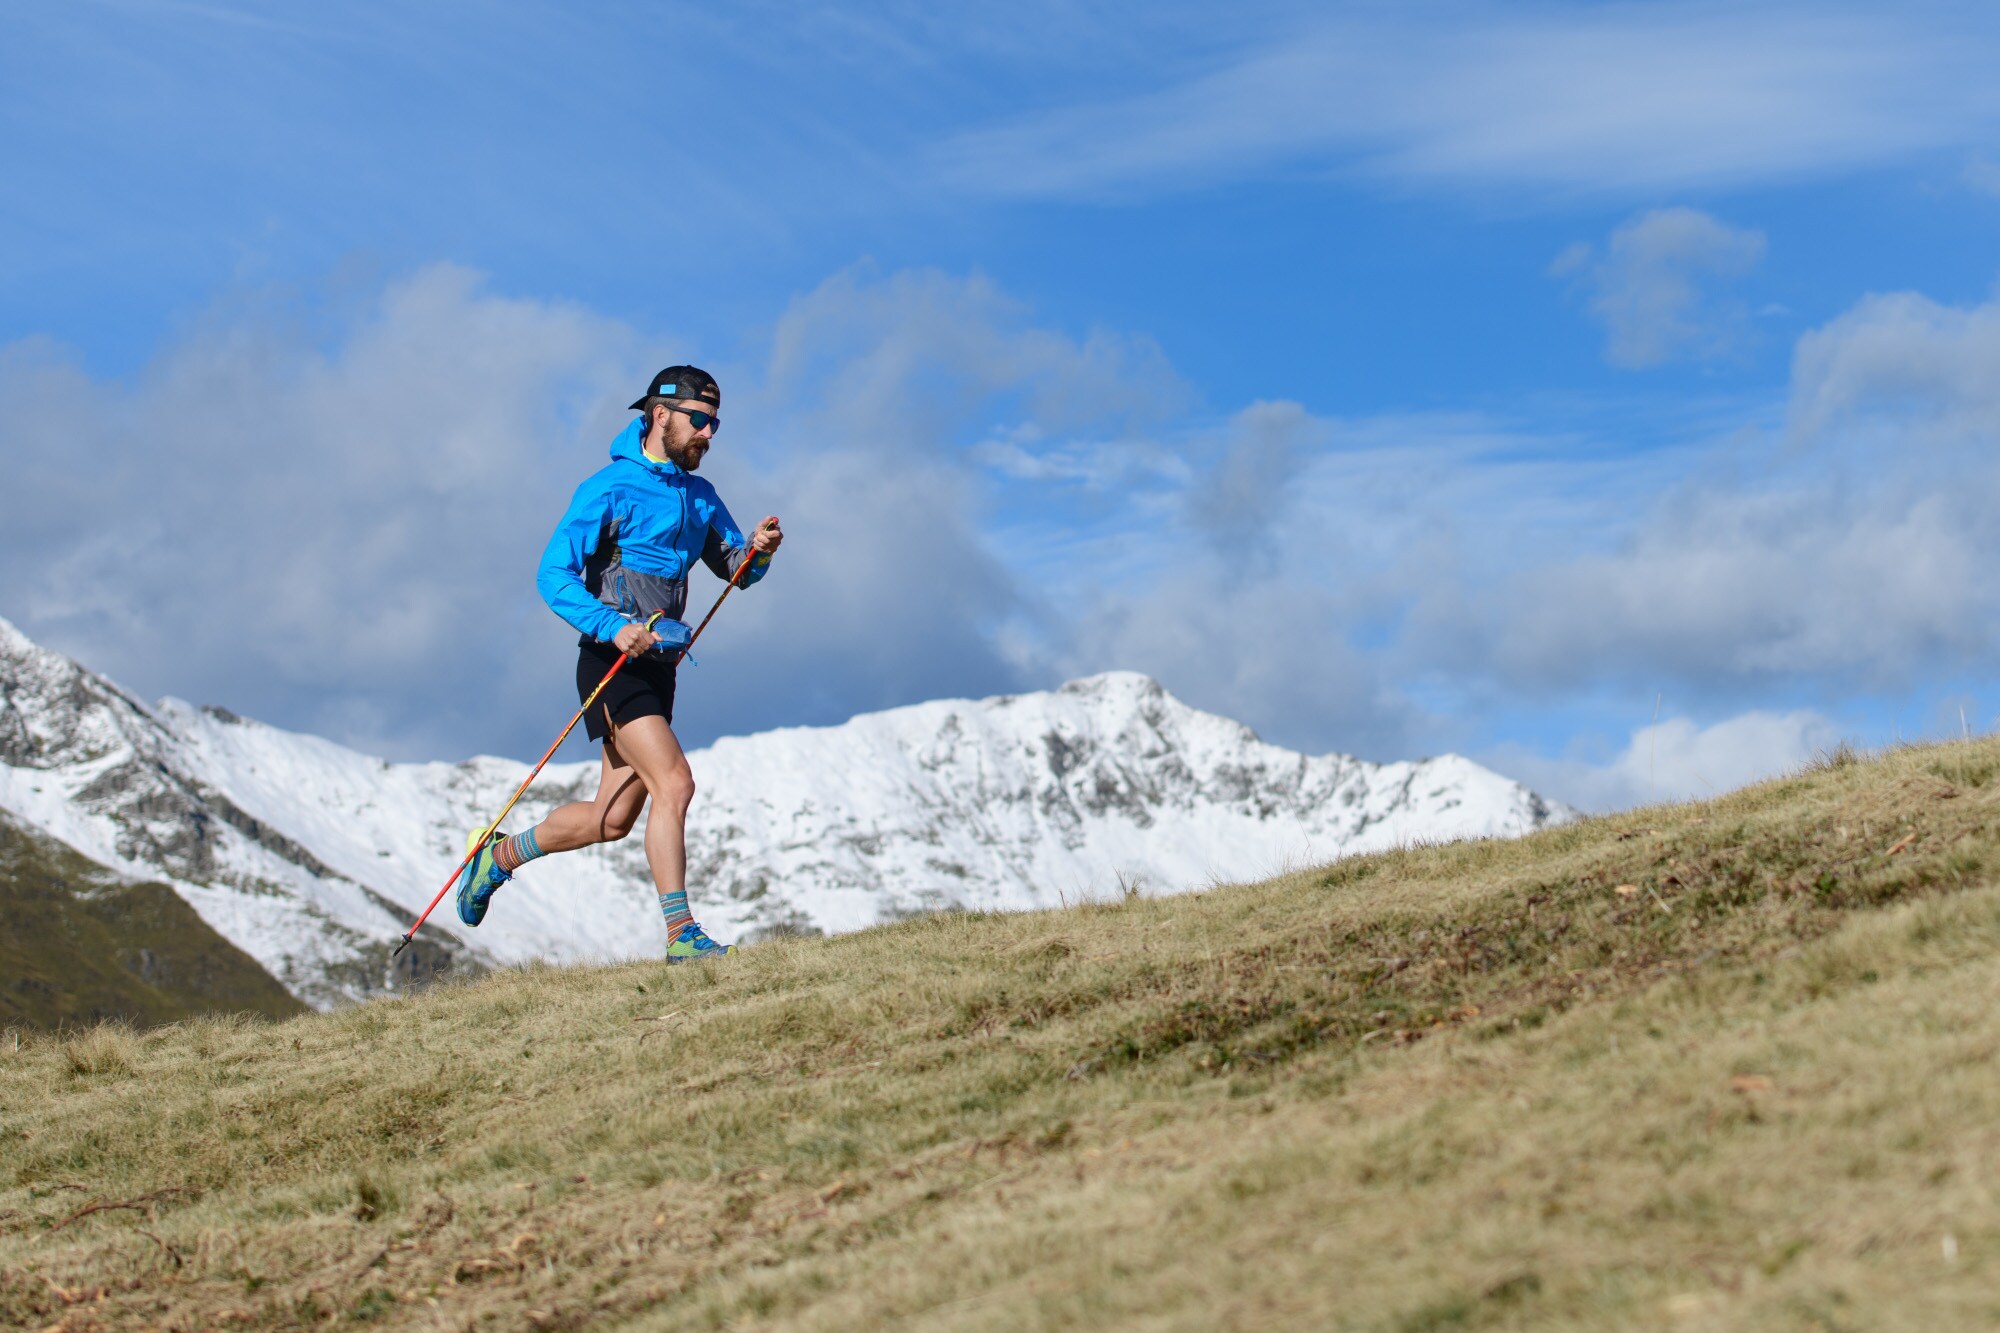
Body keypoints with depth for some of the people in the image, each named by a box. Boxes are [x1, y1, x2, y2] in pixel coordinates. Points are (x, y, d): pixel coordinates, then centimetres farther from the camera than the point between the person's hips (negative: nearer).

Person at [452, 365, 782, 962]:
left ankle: (499, 853, 30)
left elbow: (735, 569, 15)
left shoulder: (699, 495, 15)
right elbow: (554, 576, -15)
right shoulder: (611, 490, -9)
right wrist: (614, 628, -28)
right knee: (673, 783, -19)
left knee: (611, 819, 10)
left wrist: (757, 551, -9)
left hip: (657, 667, 8)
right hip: (613, 664, -8)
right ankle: (680, 934, -15)